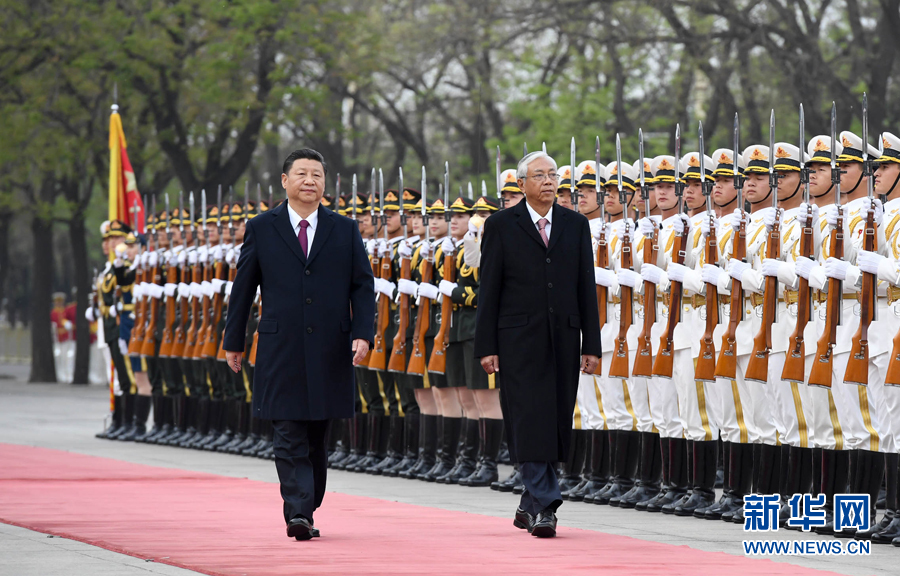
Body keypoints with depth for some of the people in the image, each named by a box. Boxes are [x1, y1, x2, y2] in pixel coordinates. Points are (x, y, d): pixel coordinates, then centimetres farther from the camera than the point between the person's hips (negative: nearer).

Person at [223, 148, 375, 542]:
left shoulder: (345, 231, 8)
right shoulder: (261, 229, 5)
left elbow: (363, 286, 6)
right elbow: (243, 288, 9)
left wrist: (363, 334, -7)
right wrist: (233, 341, 10)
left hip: (329, 352, 2)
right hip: (281, 350, -2)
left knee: (317, 439, 9)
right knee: (290, 438, -9)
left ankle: (307, 512, 20)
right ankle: (298, 514, -15)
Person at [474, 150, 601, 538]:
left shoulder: (576, 225, 10)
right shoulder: (501, 226, 1)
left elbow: (586, 287, 9)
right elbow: (489, 289, 0)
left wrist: (591, 344, 4)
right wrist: (486, 346, -6)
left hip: (563, 339, 3)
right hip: (520, 341, -3)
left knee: (555, 425, 6)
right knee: (531, 422, -10)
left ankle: (529, 506, 19)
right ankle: (544, 506, -10)